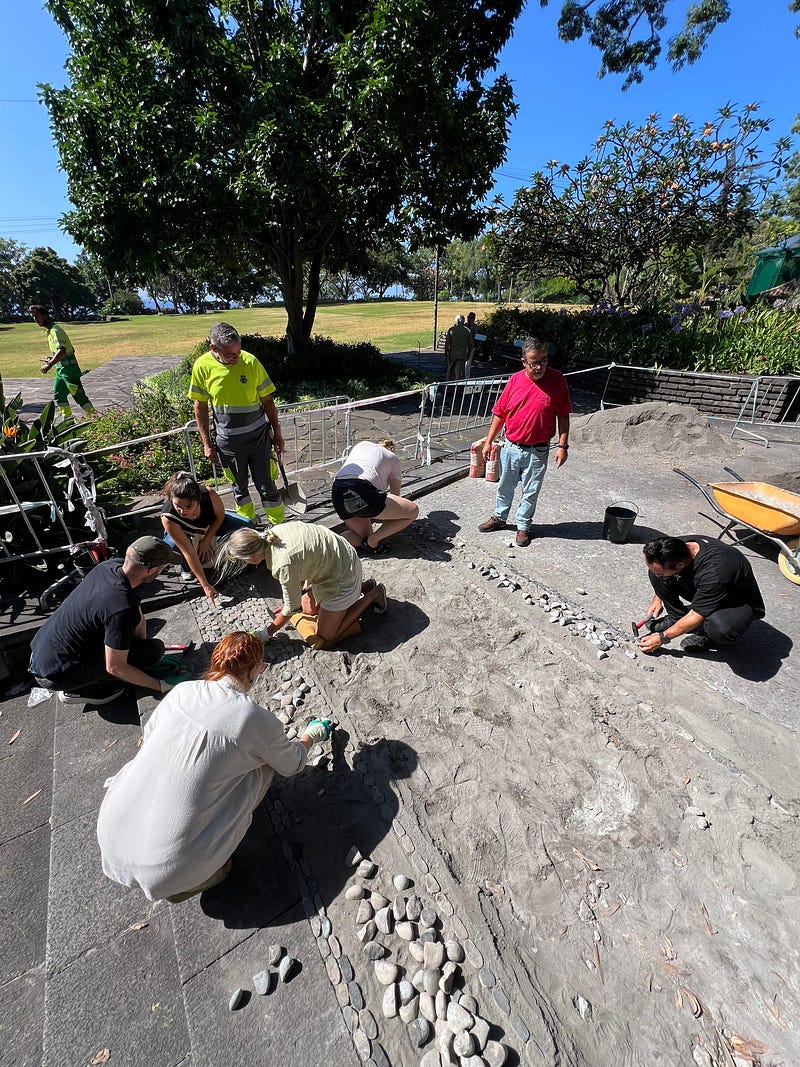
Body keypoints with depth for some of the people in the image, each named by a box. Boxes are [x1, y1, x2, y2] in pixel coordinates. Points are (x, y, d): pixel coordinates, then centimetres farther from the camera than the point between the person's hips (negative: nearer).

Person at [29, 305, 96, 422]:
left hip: (68, 368, -10)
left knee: (79, 395, -8)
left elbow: (62, 350, -30)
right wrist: (53, 359, 16)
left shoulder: (55, 330, -15)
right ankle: (68, 420, 19)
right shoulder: (50, 330, 16)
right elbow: (71, 350, 21)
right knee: (58, 395, 13)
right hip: (60, 368, 10)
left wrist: (50, 365, -38)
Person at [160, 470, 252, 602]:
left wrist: (206, 540, -18)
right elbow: (189, 553, -36)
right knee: (170, 546, -34)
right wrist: (205, 585, -34)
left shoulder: (209, 494, -39)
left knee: (245, 525, -19)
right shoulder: (167, 518, -39)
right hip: (183, 534, -1)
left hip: (211, 524, 2)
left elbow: (220, 516, -14)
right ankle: (186, 568, 2)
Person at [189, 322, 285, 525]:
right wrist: (207, 443, -1)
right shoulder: (202, 366, -9)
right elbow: (200, 406, 0)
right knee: (239, 486, 16)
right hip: (228, 441, 1)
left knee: (266, 486, 4)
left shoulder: (250, 362, -11)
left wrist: (276, 433, 2)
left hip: (258, 436, -1)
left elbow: (267, 400, -1)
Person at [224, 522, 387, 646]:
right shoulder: (273, 534, -10)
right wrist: (297, 594, 14)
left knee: (325, 637, 5)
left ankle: (373, 594, 10)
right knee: (308, 609, 22)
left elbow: (292, 608, -17)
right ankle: (362, 587, 23)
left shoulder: (284, 565, -33)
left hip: (343, 575, -8)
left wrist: (266, 633, -2)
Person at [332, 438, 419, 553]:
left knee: (366, 537, 23)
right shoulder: (393, 459, 23)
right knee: (413, 511, 7)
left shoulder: (361, 444, 35)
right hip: (362, 493, -6)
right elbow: (395, 495, 25)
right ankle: (371, 541, 2)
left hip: (337, 495, 7)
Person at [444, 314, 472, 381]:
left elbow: (447, 343, -3)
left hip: (452, 354, 0)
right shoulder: (467, 330, 1)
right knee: (459, 371, 0)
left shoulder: (451, 329, -3)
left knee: (450, 370, 15)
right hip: (462, 355, 0)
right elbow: (470, 344, 5)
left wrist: (445, 354, 3)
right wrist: (468, 354, 15)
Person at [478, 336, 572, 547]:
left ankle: (523, 526, 27)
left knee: (530, 492, 10)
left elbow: (563, 416, -4)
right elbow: (500, 413, 3)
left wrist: (563, 445, -9)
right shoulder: (515, 380, -3)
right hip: (511, 447, 2)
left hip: (537, 451, -2)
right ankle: (499, 517, 37)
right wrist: (488, 441, 2)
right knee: (504, 486, 17)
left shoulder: (557, 380, -8)